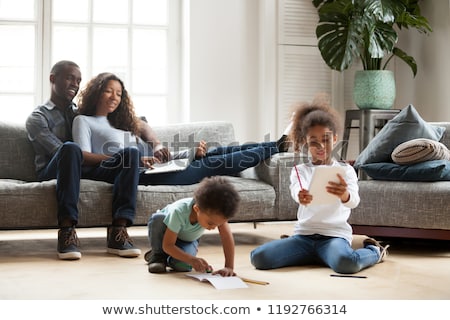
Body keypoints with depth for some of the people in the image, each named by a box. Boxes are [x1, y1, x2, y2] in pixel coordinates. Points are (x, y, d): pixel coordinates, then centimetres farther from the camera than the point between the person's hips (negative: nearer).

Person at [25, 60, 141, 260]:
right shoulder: (38, 118, 6)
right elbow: (62, 151, -12)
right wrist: (110, 159, -18)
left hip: (84, 170, 5)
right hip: (53, 173, -5)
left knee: (131, 153, -20)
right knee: (70, 148, -38)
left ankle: (118, 230, -35)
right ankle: (67, 229, -41)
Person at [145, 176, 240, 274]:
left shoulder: (215, 211, -35)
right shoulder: (178, 212, -42)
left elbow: (227, 237, -36)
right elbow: (167, 245, -37)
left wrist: (229, 267, -46)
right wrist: (192, 260, -50)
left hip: (188, 240, 3)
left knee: (182, 265, -30)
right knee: (157, 218, -38)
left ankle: (167, 258, 7)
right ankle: (157, 255, -12)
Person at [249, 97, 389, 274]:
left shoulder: (345, 170, 7)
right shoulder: (300, 170, 10)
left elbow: (354, 201, -14)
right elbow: (297, 191, -15)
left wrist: (344, 195, -40)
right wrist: (301, 197, -42)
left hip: (334, 235, -3)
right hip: (304, 234, 3)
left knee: (346, 263, -39)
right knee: (258, 257, -20)